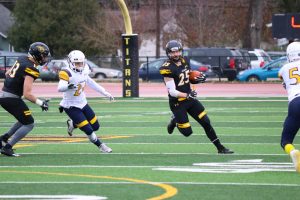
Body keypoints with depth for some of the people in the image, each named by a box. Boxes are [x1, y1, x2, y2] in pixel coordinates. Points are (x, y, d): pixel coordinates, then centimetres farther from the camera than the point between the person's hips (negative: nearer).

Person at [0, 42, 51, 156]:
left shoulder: (22, 60, 7)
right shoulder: (30, 70, -20)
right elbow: (27, 94, -23)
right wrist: (40, 103, -14)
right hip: (11, 99, -9)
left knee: (25, 120, 22)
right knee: (29, 124, 1)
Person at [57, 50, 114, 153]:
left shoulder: (83, 72, 1)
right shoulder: (67, 73, -22)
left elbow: (93, 84, 16)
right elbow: (60, 88, -38)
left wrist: (106, 93, 19)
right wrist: (68, 86, -60)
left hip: (83, 104, 7)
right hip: (71, 107, -7)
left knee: (95, 126, 10)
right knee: (88, 130, -10)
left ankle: (72, 124, 31)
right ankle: (101, 146, 15)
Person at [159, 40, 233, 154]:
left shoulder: (185, 61, 2)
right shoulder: (168, 68, -20)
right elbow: (172, 92, -22)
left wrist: (198, 80, 0)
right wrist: (187, 95, -35)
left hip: (190, 99, 6)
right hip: (177, 103, -6)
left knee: (206, 122, 1)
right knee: (187, 132, -4)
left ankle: (220, 148, 9)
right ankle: (175, 120, 28)